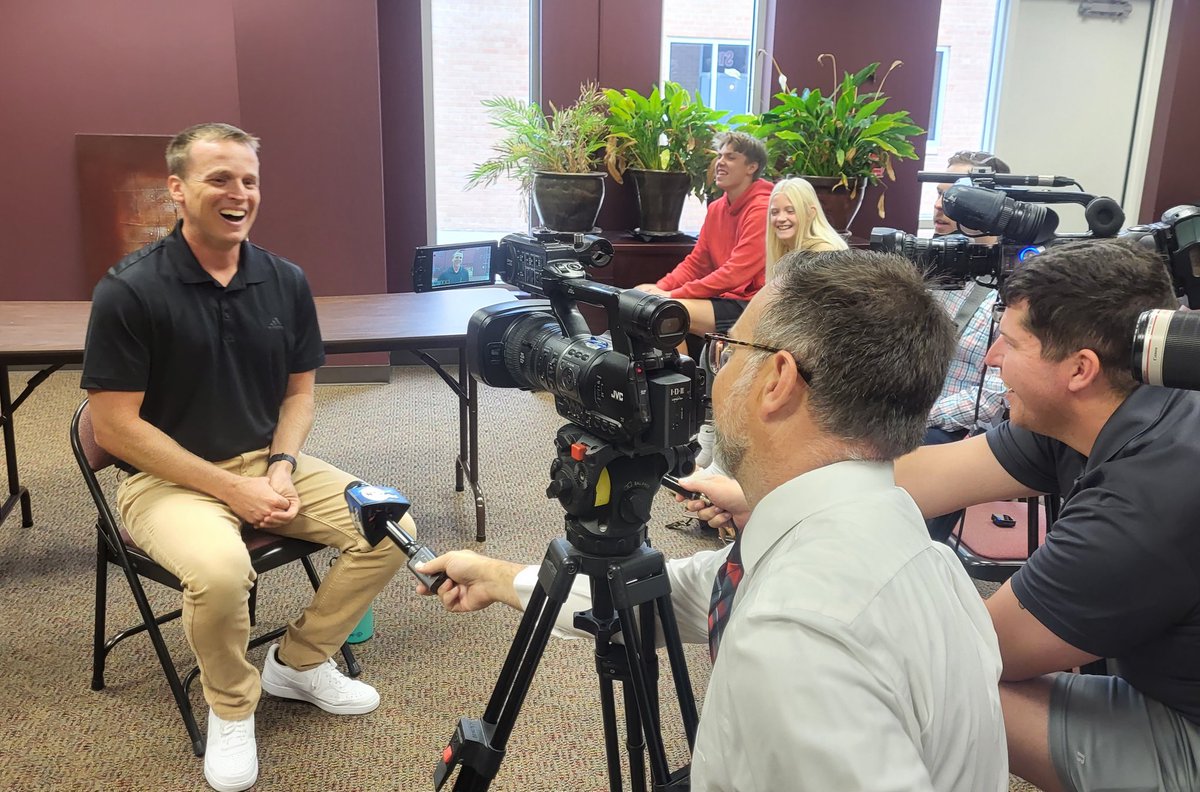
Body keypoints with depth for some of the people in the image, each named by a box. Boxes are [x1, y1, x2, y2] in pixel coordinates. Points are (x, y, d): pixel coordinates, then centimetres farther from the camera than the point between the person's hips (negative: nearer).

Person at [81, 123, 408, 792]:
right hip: (167, 478, -5)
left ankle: (300, 661, 12)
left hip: (267, 463, 5)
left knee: (391, 527, -12)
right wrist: (233, 489, -19)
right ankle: (231, 707, -2)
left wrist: (282, 467, -10)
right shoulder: (129, 291, -14)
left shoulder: (285, 281, 0)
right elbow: (116, 425, -14)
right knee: (221, 568, -35)